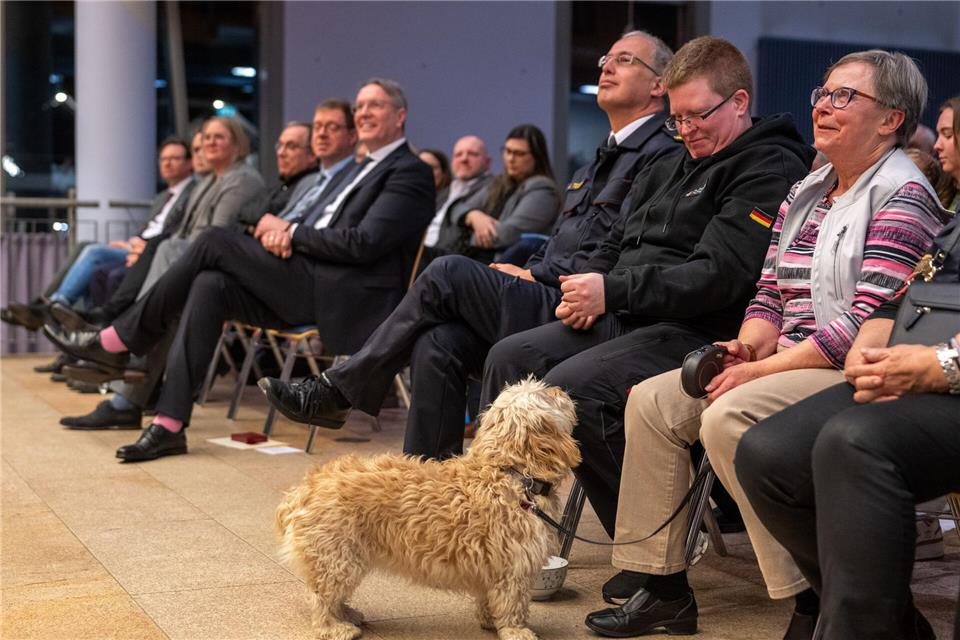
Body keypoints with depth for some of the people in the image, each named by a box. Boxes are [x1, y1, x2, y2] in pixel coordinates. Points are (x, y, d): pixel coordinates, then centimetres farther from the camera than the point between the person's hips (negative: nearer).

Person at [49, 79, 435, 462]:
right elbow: (316, 224, 23)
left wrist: (293, 233, -6)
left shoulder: (410, 173, -3)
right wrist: (286, 232, 0)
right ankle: (170, 424, -18)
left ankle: (116, 341, -3)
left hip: (342, 297, -8)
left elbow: (362, 243, -15)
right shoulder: (363, 169, 27)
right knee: (210, 285, -15)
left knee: (215, 242, -14)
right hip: (309, 289, 8)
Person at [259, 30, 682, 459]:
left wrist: (536, 276, -8)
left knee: (449, 273, -18)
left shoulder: (662, 155, -4)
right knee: (437, 344, -16)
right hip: (542, 301, 8)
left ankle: (338, 392, -7)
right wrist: (526, 275, 6)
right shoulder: (604, 157, 28)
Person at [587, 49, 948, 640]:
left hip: (857, 374, -9)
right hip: (789, 364, 9)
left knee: (728, 418, -31)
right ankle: (660, 584, 0)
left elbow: (868, 322, -19)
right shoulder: (804, 194, 18)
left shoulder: (904, 198, -9)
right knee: (652, 401, -4)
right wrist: (749, 345, -5)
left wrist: (765, 368, -20)